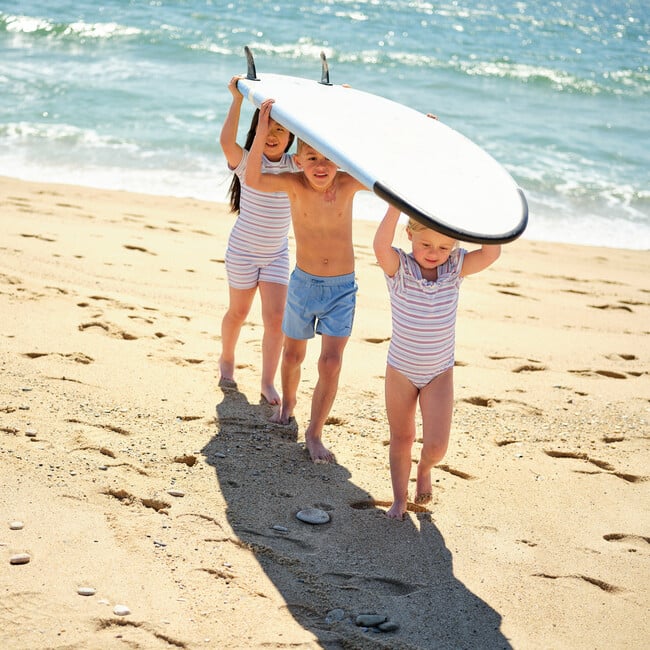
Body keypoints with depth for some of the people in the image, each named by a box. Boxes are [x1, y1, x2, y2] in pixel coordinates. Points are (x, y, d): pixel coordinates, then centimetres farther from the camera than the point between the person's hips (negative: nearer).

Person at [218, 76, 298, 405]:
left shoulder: (296, 165, -3)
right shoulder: (246, 162, -13)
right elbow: (226, 140, -31)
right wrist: (238, 99, -29)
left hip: (277, 254, 2)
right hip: (243, 250, -2)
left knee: (276, 317, -6)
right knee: (238, 312, 14)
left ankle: (268, 382, 4)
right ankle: (226, 359, 41)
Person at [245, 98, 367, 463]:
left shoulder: (349, 183, -11)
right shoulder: (294, 185, -14)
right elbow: (253, 180, -31)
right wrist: (262, 131, -39)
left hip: (343, 287, 0)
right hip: (303, 283, 1)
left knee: (331, 363, -8)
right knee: (293, 354, 18)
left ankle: (315, 434, 7)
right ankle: (288, 401, 49)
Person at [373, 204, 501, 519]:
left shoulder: (455, 268, -9)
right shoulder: (399, 268, -17)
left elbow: (491, 253, -24)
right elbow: (381, 246, -39)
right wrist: (396, 206, -46)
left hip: (439, 373, 1)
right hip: (400, 371, -1)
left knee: (436, 445, -5)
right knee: (401, 438, 14)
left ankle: (424, 470, 31)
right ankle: (400, 499, 34)